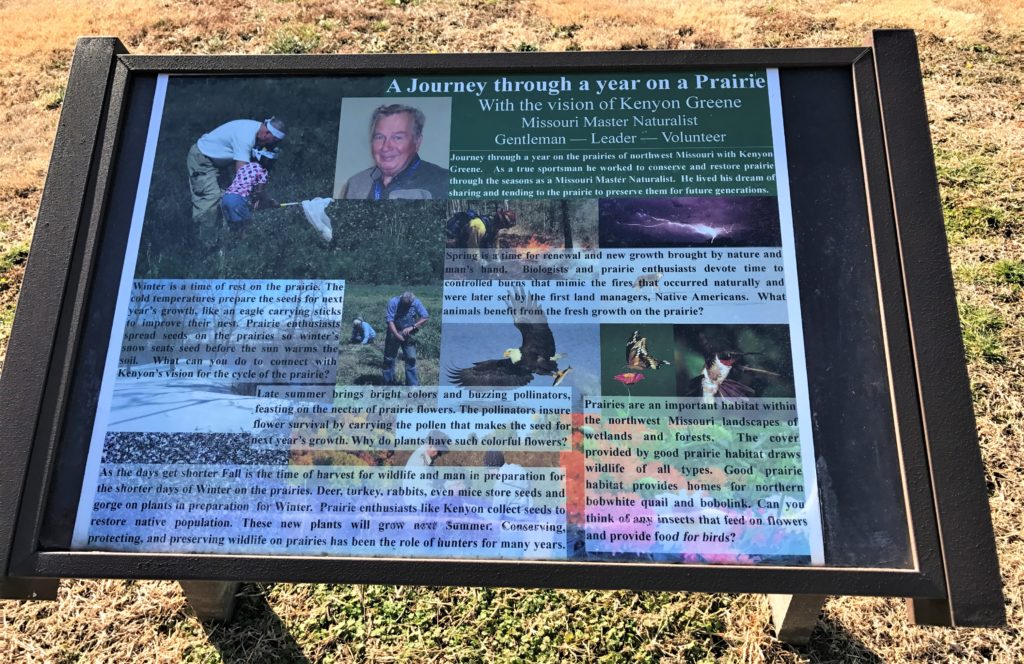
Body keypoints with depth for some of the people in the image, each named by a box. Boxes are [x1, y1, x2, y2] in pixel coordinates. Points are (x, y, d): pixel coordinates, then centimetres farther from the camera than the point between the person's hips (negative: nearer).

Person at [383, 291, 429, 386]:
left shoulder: (416, 303, -10)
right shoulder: (393, 302, -16)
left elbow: (425, 317, -11)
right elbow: (390, 321, -19)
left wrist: (412, 327, -20)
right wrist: (397, 335, -27)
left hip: (408, 336, 1)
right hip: (394, 334, -1)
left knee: (411, 359, 1)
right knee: (389, 359, 6)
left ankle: (412, 384, 9)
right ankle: (388, 383, 19)